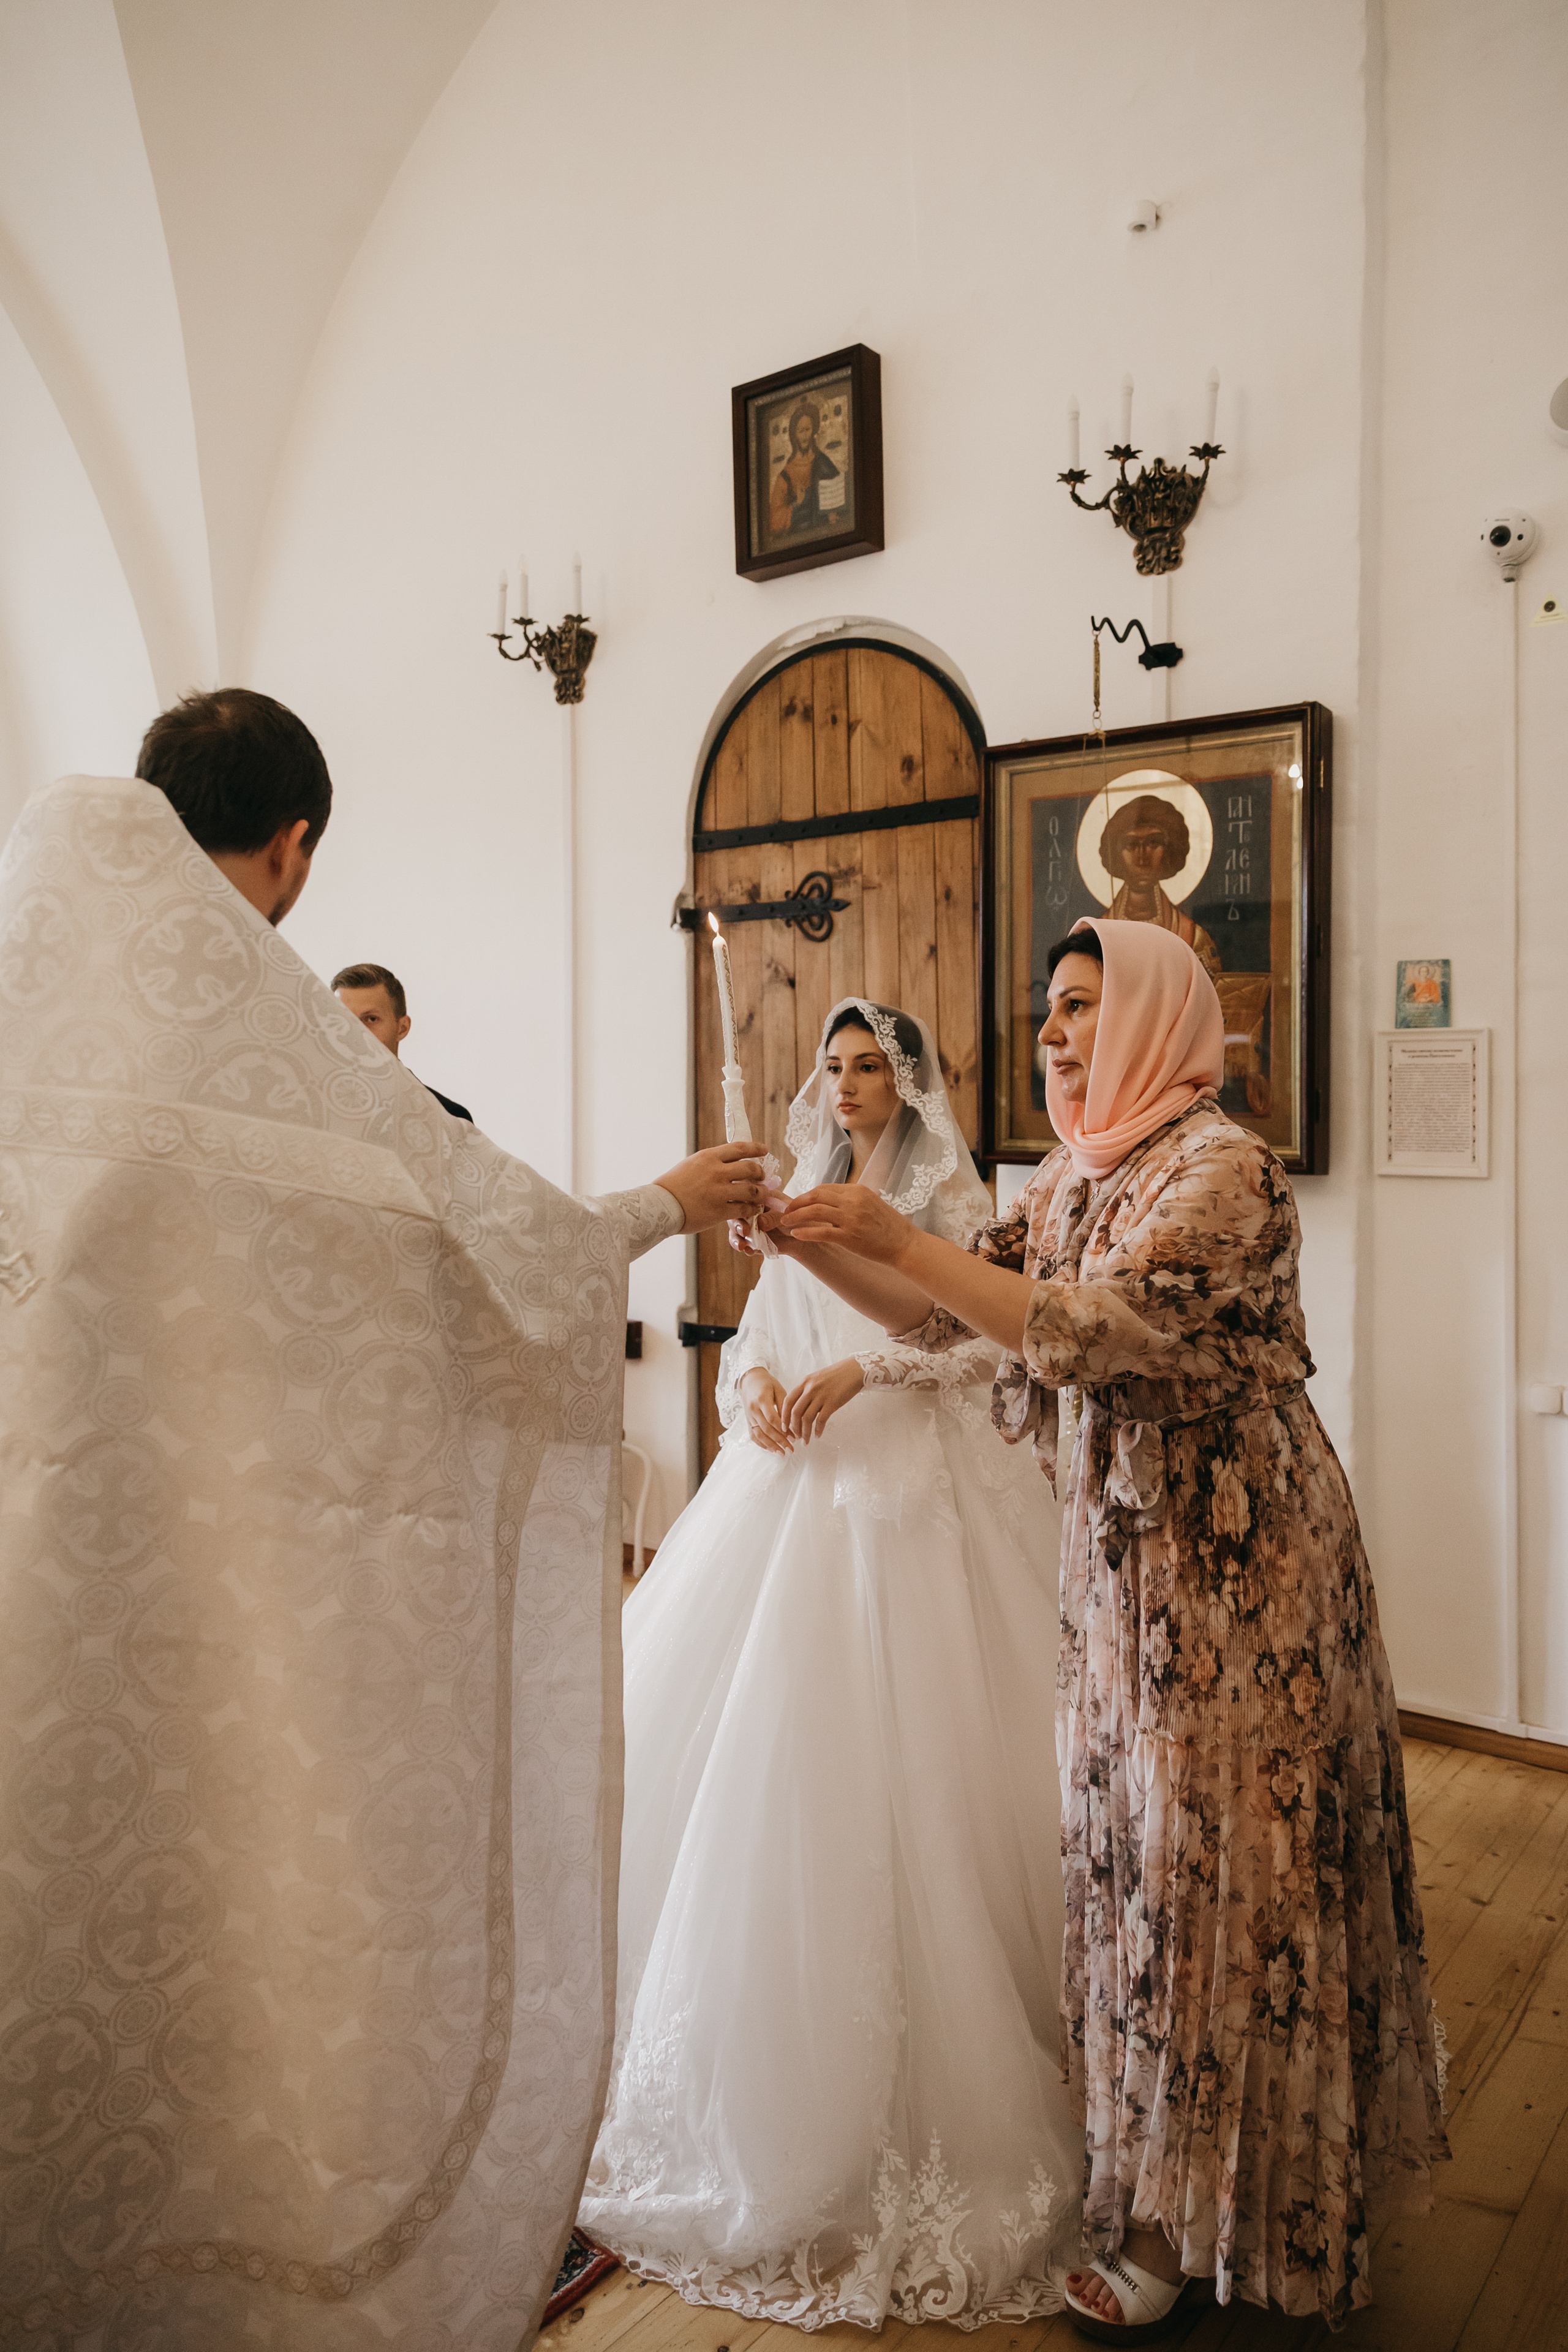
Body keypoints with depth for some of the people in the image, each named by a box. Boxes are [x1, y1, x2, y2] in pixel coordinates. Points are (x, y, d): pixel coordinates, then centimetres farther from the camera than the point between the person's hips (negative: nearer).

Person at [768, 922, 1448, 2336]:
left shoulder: (1224, 1166, -15)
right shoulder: (1073, 1178, 9)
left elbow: (1095, 1329, -27)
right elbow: (945, 1317, 9)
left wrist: (899, 1236, -26)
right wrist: (811, 1243, -3)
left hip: (1228, 1569, -7)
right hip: (1119, 1555, 7)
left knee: (1214, 1865, 3)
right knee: (1126, 1847, 15)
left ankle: (1189, 2222, 20)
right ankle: (1147, 2160, 34)